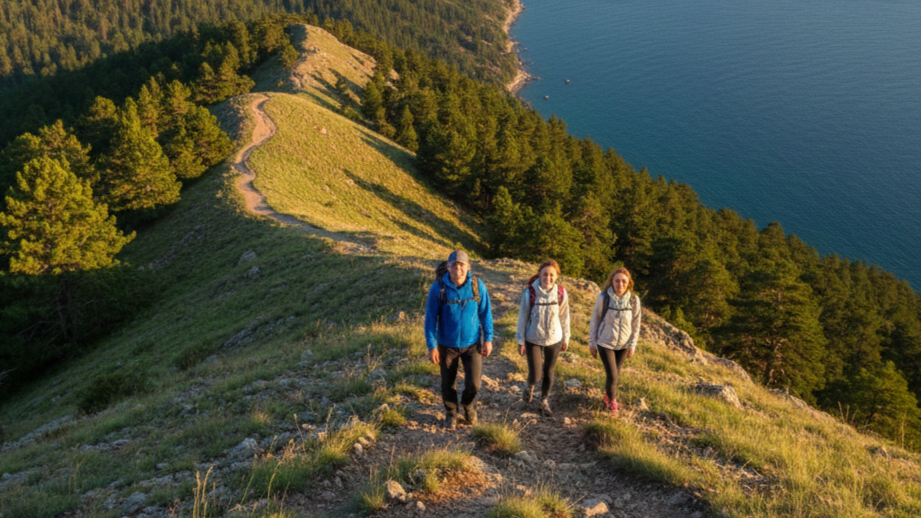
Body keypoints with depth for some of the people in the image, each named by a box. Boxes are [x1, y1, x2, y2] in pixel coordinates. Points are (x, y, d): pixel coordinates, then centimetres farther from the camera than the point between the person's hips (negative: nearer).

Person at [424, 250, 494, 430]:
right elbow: (430, 318, -9)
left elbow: (485, 313, -1)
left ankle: (467, 404, 34)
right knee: (448, 383, 14)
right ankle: (451, 413, 41)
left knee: (473, 384, -2)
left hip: (472, 344, 0)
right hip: (447, 345, 0)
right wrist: (431, 346, -10)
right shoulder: (438, 288, -16)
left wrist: (488, 339, -2)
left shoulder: (477, 285, -12)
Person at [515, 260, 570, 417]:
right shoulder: (530, 292, -15)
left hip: (554, 340, 2)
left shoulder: (561, 293, -11)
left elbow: (564, 317, 2)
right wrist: (521, 341, -3)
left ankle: (544, 402, 37)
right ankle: (530, 387, 35)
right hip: (533, 340, -2)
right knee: (535, 375, -2)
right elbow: (523, 317, -6)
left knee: (548, 373, 15)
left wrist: (565, 339, 9)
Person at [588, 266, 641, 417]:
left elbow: (636, 324, 0)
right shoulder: (603, 297, -18)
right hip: (605, 343, -3)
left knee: (616, 374, 16)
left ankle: (608, 395, 45)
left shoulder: (634, 300, -12)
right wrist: (592, 343, -2)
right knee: (612, 375, -6)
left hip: (623, 345, 3)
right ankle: (611, 400, 22)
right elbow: (595, 320, -7)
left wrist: (632, 345, 1)